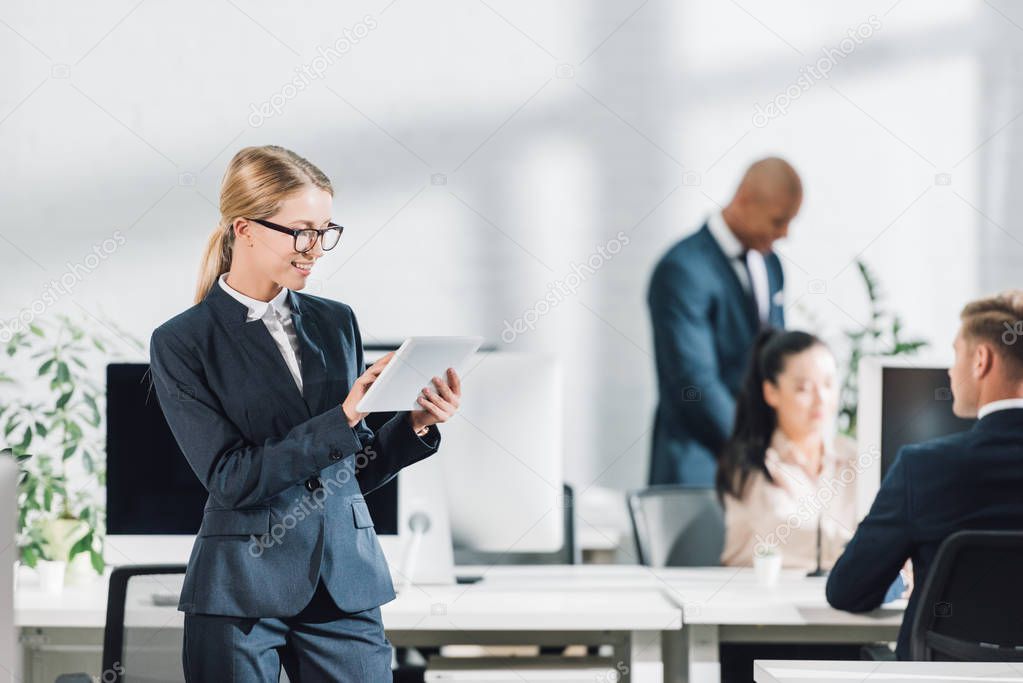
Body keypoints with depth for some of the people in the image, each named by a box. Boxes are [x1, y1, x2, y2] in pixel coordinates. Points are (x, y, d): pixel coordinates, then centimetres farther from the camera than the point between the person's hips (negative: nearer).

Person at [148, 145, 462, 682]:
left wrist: (418, 424, -5)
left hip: (347, 587, 4)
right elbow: (230, 478, -13)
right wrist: (344, 417, -18)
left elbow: (358, 470, 14)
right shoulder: (182, 343, -3)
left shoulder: (336, 323, 11)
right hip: (242, 592, -3)